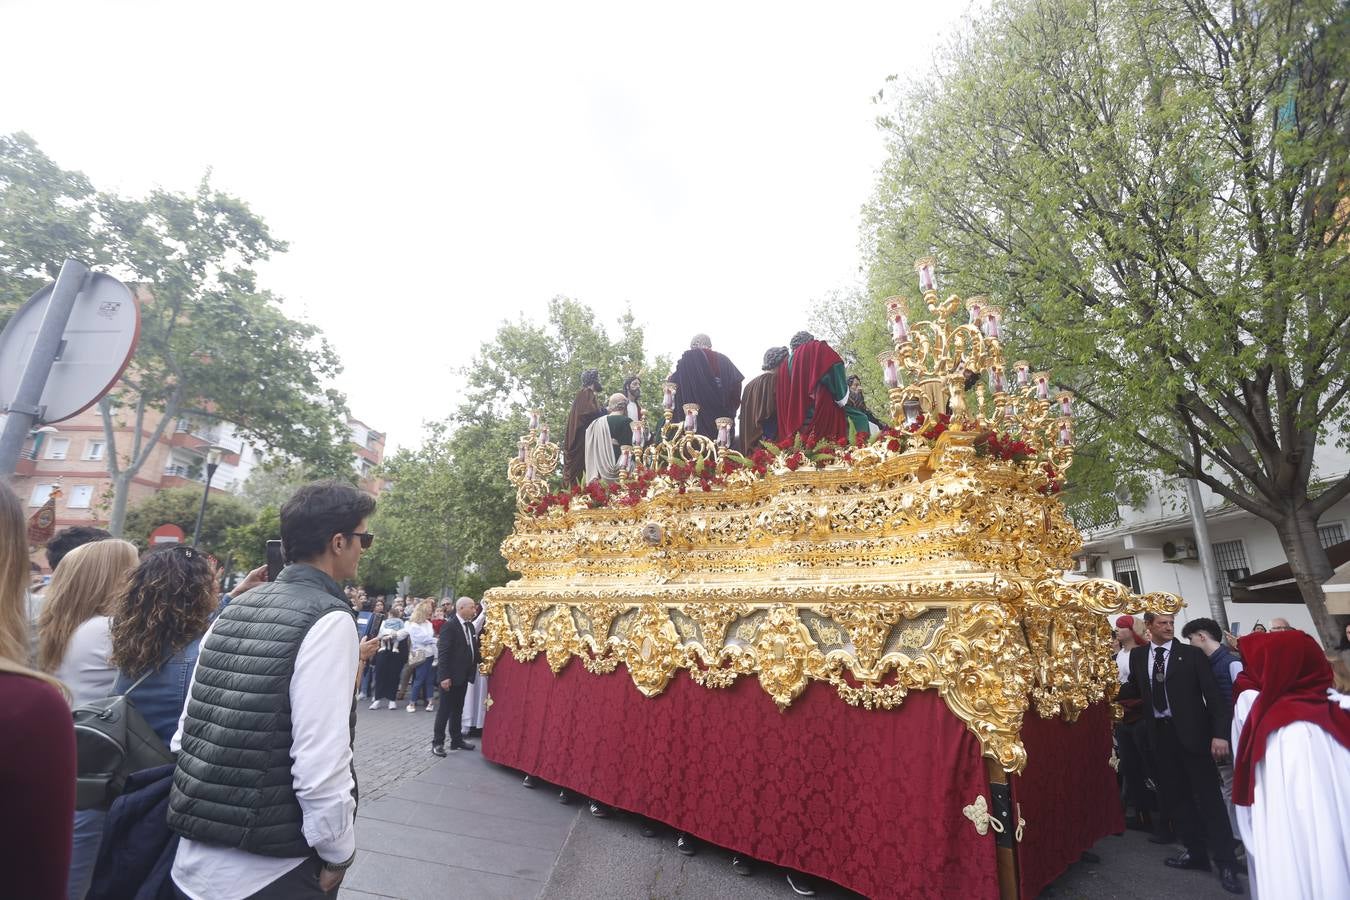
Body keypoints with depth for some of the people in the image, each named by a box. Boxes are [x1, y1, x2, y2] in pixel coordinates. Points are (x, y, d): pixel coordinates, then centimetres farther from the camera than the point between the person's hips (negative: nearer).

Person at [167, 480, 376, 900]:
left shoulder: (234, 609, 4)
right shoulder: (328, 619, -19)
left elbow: (186, 732, 9)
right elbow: (321, 761, -23)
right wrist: (337, 854, -9)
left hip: (195, 857, 7)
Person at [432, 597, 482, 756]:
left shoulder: (470, 625, 8)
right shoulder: (449, 626, -17)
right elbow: (443, 652, -21)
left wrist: (481, 660, 1)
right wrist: (444, 676, -23)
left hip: (463, 675, 8)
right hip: (451, 676, -8)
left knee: (458, 710, 17)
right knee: (445, 710, 4)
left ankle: (457, 740, 28)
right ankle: (438, 742, 15)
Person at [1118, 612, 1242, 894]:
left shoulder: (1191, 654, -7)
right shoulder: (1137, 655, 3)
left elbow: (1213, 694, -10)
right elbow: (1135, 689, 13)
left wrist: (1219, 733, -17)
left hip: (1192, 733, -4)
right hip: (1160, 734, 4)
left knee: (1208, 797, 2)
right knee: (1174, 795, 14)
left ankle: (1226, 864, 13)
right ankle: (1196, 853, 30)